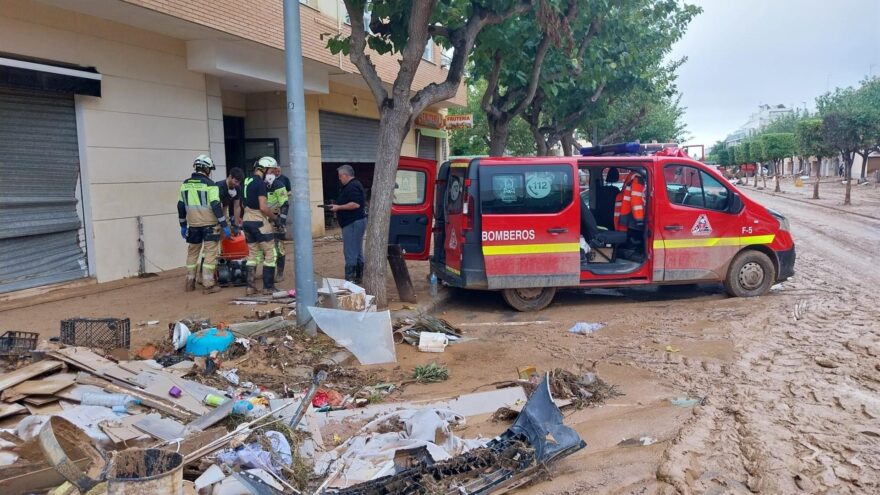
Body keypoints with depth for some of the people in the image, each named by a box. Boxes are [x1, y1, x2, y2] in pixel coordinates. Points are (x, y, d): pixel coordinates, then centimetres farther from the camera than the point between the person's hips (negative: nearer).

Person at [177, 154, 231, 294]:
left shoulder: (185, 184, 9)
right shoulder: (210, 184, -9)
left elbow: (181, 206, 12)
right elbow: (216, 206, -15)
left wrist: (183, 225, 21)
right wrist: (224, 226, -12)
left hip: (193, 225, 5)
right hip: (209, 225, -5)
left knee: (192, 253, 16)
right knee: (210, 253, -2)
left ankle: (190, 283, 21)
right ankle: (208, 285, -5)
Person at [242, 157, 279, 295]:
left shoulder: (247, 181, 11)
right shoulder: (260, 183, -16)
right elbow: (263, 207, -21)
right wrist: (273, 217, -6)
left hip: (247, 220, 9)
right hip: (259, 222, -9)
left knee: (252, 254, 13)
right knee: (270, 254, 0)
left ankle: (251, 287, 13)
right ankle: (268, 287, 3)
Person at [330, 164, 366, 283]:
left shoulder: (352, 186, -16)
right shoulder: (355, 184, 18)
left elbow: (355, 204, -27)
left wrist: (339, 207, -18)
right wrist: (338, 208, 16)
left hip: (352, 223, -11)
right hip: (357, 221, 11)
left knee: (350, 252, -9)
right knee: (357, 251, 14)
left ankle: (350, 278, -8)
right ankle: (358, 276, 20)